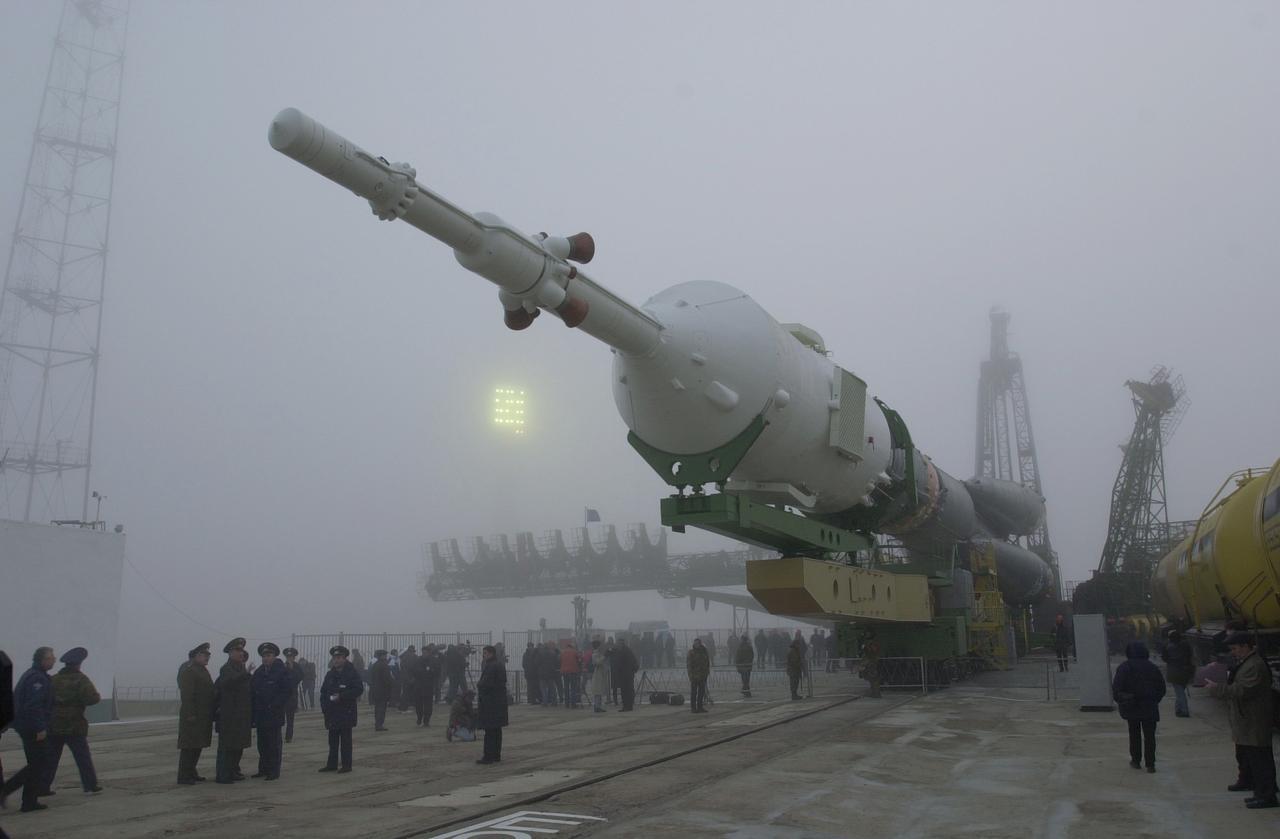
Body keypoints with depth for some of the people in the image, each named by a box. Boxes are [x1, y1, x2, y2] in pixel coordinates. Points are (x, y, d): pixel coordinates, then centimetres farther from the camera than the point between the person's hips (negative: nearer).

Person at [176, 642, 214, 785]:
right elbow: (186, 694, -19)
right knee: (189, 746, -5)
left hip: (203, 716, 10)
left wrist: (211, 713, 18)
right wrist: (190, 714, -23)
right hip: (192, 715, -9)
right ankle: (184, 776, -1)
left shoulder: (202, 670, 17)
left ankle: (191, 772, 22)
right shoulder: (188, 670, -13)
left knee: (197, 745, 14)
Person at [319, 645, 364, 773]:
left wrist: (341, 696, -17)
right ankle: (332, 764, 18)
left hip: (347, 712, -5)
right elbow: (323, 691, 17)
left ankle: (346, 765, 3)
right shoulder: (330, 674, 13)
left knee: (345, 740, -2)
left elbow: (359, 689, -11)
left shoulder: (352, 673, -5)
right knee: (333, 740, 10)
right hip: (332, 712, 5)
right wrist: (324, 706, 3)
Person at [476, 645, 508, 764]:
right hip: (500, 700, 10)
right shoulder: (500, 665, 13)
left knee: (489, 730, -6)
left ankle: (488, 756, -4)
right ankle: (496, 755, 19)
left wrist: (478, 685, -2)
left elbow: (486, 684, -23)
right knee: (496, 729, 14)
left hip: (490, 702, -10)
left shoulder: (490, 666, -18)